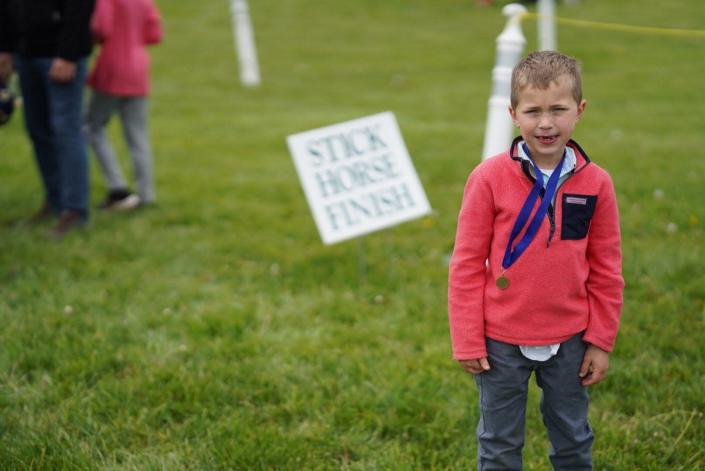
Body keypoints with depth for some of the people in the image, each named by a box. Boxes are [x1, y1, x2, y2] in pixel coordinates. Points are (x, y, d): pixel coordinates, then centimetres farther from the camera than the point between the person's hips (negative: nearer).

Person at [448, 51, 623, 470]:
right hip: (502, 341, -2)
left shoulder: (596, 183, -6)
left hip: (569, 341, 2)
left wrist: (601, 340, 4)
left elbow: (606, 269, 2)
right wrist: (467, 341, -7)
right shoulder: (490, 178, -13)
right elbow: (467, 263, -8)